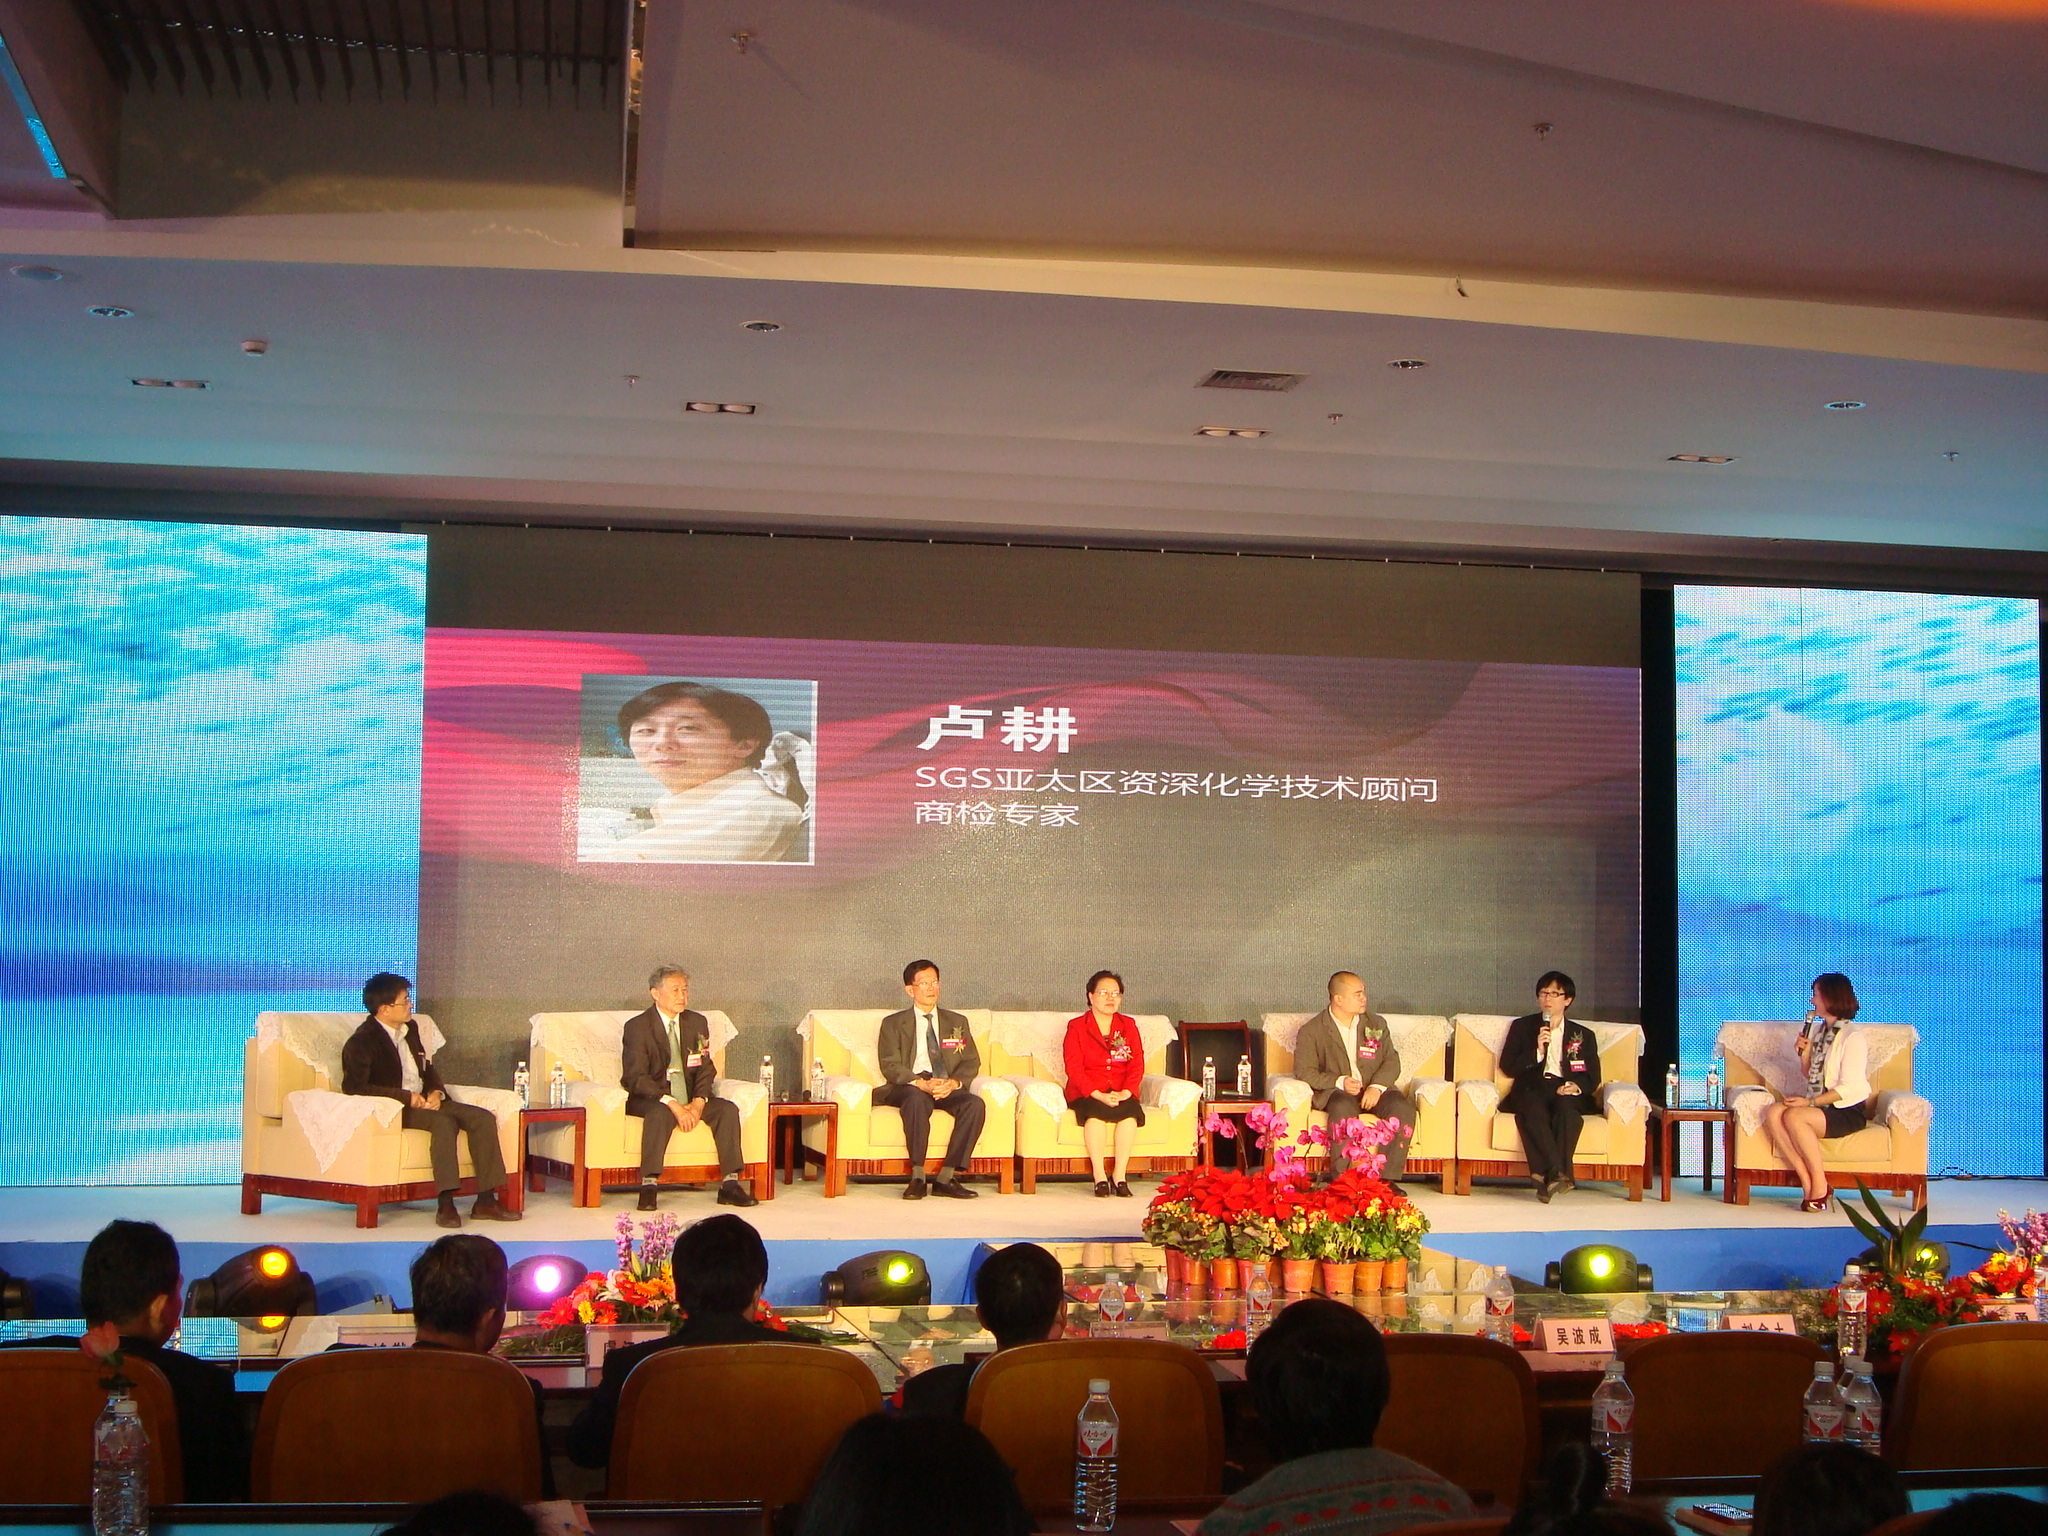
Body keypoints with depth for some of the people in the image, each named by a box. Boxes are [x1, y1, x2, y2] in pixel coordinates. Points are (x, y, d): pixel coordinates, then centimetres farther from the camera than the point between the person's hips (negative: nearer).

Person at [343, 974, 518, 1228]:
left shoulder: (410, 1028, 15)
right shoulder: (362, 1042, -10)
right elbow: (353, 1086, -21)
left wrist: (436, 1092, 0)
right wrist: (407, 1097, -21)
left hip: (423, 1101, 8)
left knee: (484, 1118, -11)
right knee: (444, 1122, -35)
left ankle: (486, 1200, -13)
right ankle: (446, 1205, -38)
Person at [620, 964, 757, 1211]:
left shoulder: (697, 1022, 8)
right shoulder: (637, 1027, -8)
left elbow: (706, 1069, 7)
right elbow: (636, 1077, -16)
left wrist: (698, 1102, -14)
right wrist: (672, 1105, -27)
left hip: (690, 1099, 5)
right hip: (650, 1099, -5)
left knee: (728, 1109, -18)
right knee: (660, 1113, -37)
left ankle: (730, 1185, -19)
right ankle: (648, 1187, -37)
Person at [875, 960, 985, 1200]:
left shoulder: (957, 1022, 21)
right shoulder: (893, 1024, 12)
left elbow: (971, 1062, 11)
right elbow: (890, 1066, -1)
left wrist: (953, 1083, -11)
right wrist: (921, 1083, -20)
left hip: (948, 1089, 3)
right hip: (910, 1088, -3)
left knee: (975, 1105, -29)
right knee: (916, 1099, -39)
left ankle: (947, 1178, -28)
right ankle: (917, 1178, -37)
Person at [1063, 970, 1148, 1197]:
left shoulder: (1128, 1025, 14)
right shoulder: (1076, 1027, 5)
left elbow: (1137, 1065, 4)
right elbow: (1074, 1068, -6)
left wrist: (1126, 1092, -15)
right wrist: (1098, 1095, -20)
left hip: (1122, 1094, 2)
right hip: (1086, 1094, -2)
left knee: (1130, 1112, -31)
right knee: (1095, 1112, -35)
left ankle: (1119, 1176, -26)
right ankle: (1099, 1177, -30)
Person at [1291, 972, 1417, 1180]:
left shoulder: (1376, 1024, 18)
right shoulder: (1312, 1031, 6)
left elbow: (1392, 1061, 10)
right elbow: (1304, 1071, -3)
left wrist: (1377, 1086, -11)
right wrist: (1340, 1082, -18)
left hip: (1374, 1091, 3)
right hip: (1334, 1092, -3)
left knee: (1403, 1107, -27)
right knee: (1344, 1107, -38)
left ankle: (1388, 1178, -26)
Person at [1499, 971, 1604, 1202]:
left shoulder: (1583, 1035, 23)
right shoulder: (1522, 1027, 21)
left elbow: (1593, 1078, 13)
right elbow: (1508, 1067, 10)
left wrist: (1576, 1086, -10)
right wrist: (1537, 1051, -5)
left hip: (1566, 1092, 1)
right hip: (1531, 1089, -1)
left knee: (1566, 1106, -37)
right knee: (1533, 1108, -37)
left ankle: (1548, 1175, -45)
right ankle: (1559, 1174, -50)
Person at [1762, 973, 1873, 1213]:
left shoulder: (1852, 1037, -9)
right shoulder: (1817, 1031, 15)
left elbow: (1849, 1088, -16)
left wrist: (1810, 1102, -22)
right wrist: (1805, 1055, 4)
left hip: (1847, 1112, -7)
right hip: (1819, 1105, 7)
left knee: (1794, 1116, -33)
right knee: (1772, 1112, -21)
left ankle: (1820, 1185, -21)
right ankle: (1806, 1181, -23)